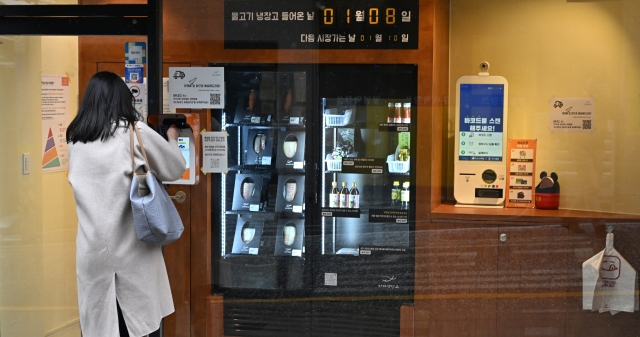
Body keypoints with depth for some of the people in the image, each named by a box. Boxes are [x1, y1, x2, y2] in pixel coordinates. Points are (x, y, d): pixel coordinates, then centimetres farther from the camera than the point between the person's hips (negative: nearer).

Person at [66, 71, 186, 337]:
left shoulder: (75, 139, 6)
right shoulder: (135, 133, -5)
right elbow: (176, 168, 5)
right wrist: (172, 140, 24)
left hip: (92, 246, 3)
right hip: (130, 245, -3)